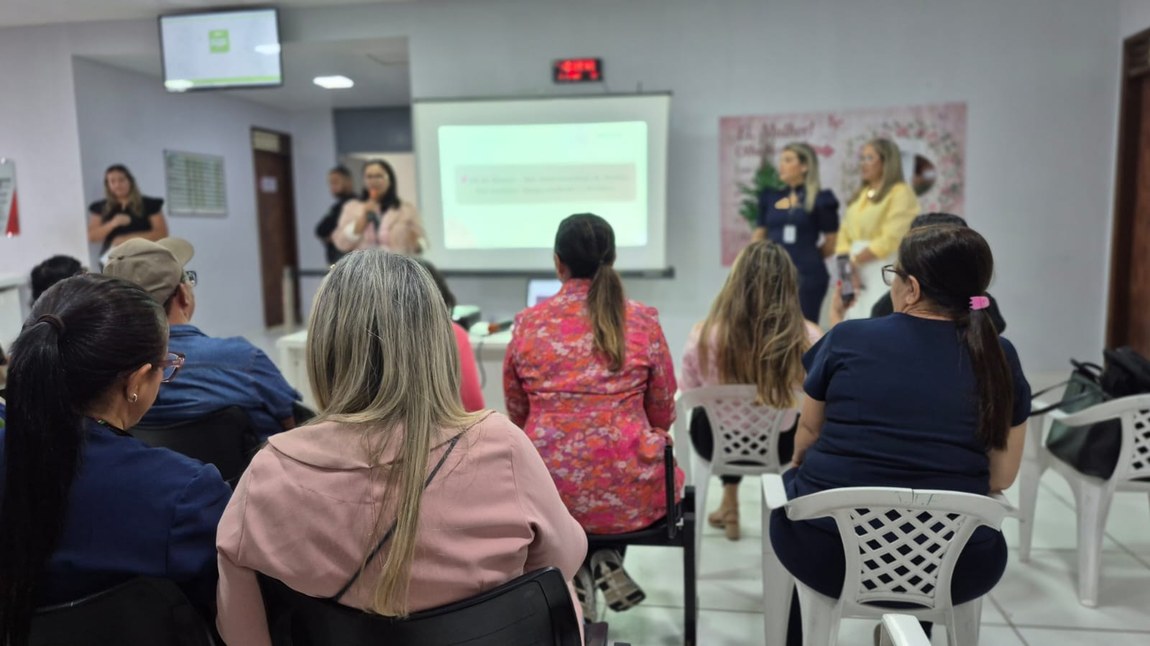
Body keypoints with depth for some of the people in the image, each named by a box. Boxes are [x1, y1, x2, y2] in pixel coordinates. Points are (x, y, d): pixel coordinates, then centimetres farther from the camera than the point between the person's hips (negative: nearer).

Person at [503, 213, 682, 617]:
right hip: (628, 495, -1)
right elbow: (663, 414, 6)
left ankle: (578, 571, 15)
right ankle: (606, 563, 16)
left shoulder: (527, 324, -2)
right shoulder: (643, 321, -4)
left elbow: (517, 416, 10)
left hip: (546, 494, 1)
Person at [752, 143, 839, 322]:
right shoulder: (771, 197, 10)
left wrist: (807, 257, 10)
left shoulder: (820, 199, -3)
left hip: (806, 274, -4)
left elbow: (831, 243, 0)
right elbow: (760, 234, 17)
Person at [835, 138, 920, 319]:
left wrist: (854, 260, -6)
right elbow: (844, 235, 10)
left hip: (886, 276, -6)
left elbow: (890, 240, -13)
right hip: (858, 275, 7)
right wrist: (849, 267, -6)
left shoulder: (900, 193, -4)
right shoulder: (860, 195, 18)